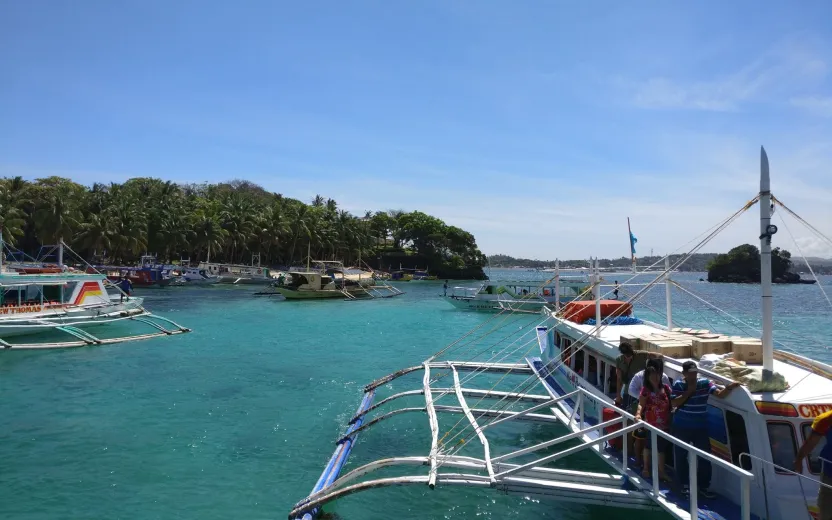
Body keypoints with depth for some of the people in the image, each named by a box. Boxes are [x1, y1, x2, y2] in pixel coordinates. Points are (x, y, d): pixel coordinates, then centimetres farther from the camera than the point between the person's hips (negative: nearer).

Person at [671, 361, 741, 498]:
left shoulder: (705, 383, -5)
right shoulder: (678, 385, -8)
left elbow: (720, 394, -16)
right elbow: (674, 403, -17)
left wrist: (729, 388, -35)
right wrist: (688, 392, -20)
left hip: (701, 428, 1)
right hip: (681, 427, -1)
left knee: (705, 457, 6)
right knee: (681, 456, 10)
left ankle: (703, 486, 22)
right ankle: (685, 484, 26)